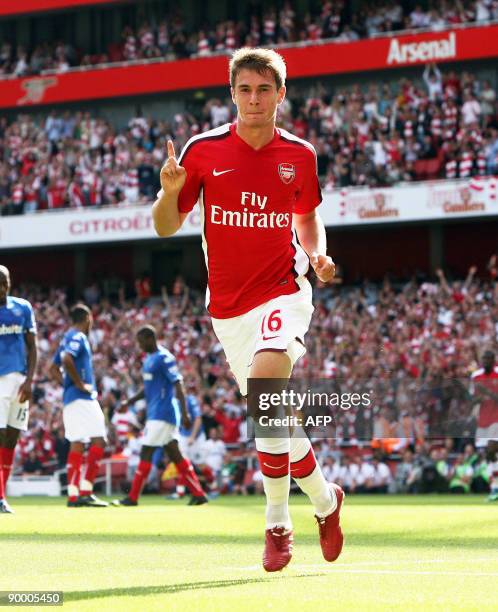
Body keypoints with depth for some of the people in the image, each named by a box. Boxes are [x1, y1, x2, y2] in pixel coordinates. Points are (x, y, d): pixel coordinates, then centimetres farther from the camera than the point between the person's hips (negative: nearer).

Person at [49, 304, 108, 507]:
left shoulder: (67, 338, 20)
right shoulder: (78, 337, -8)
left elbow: (53, 368, 26)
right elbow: (67, 360, -26)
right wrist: (80, 384, -19)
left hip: (70, 399, 9)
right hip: (83, 398, -9)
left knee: (77, 445, 6)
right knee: (98, 441, -9)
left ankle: (73, 494, 2)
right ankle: (85, 491, -15)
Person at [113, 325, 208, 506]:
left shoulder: (164, 358, -13)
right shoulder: (149, 359, 16)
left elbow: (178, 386, -18)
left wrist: (184, 413, -24)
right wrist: (129, 401, 17)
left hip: (162, 414, -10)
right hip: (155, 414, 10)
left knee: (146, 453, -7)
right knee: (175, 455, 8)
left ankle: (132, 497, -3)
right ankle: (198, 494, 8)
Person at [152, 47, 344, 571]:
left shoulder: (299, 155, 1)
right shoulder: (204, 151, -2)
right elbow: (166, 227, 1)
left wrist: (318, 254, -2)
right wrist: (170, 191, -20)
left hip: (282, 294, -3)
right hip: (227, 309, 3)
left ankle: (277, 523, -17)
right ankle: (324, 500, 34)